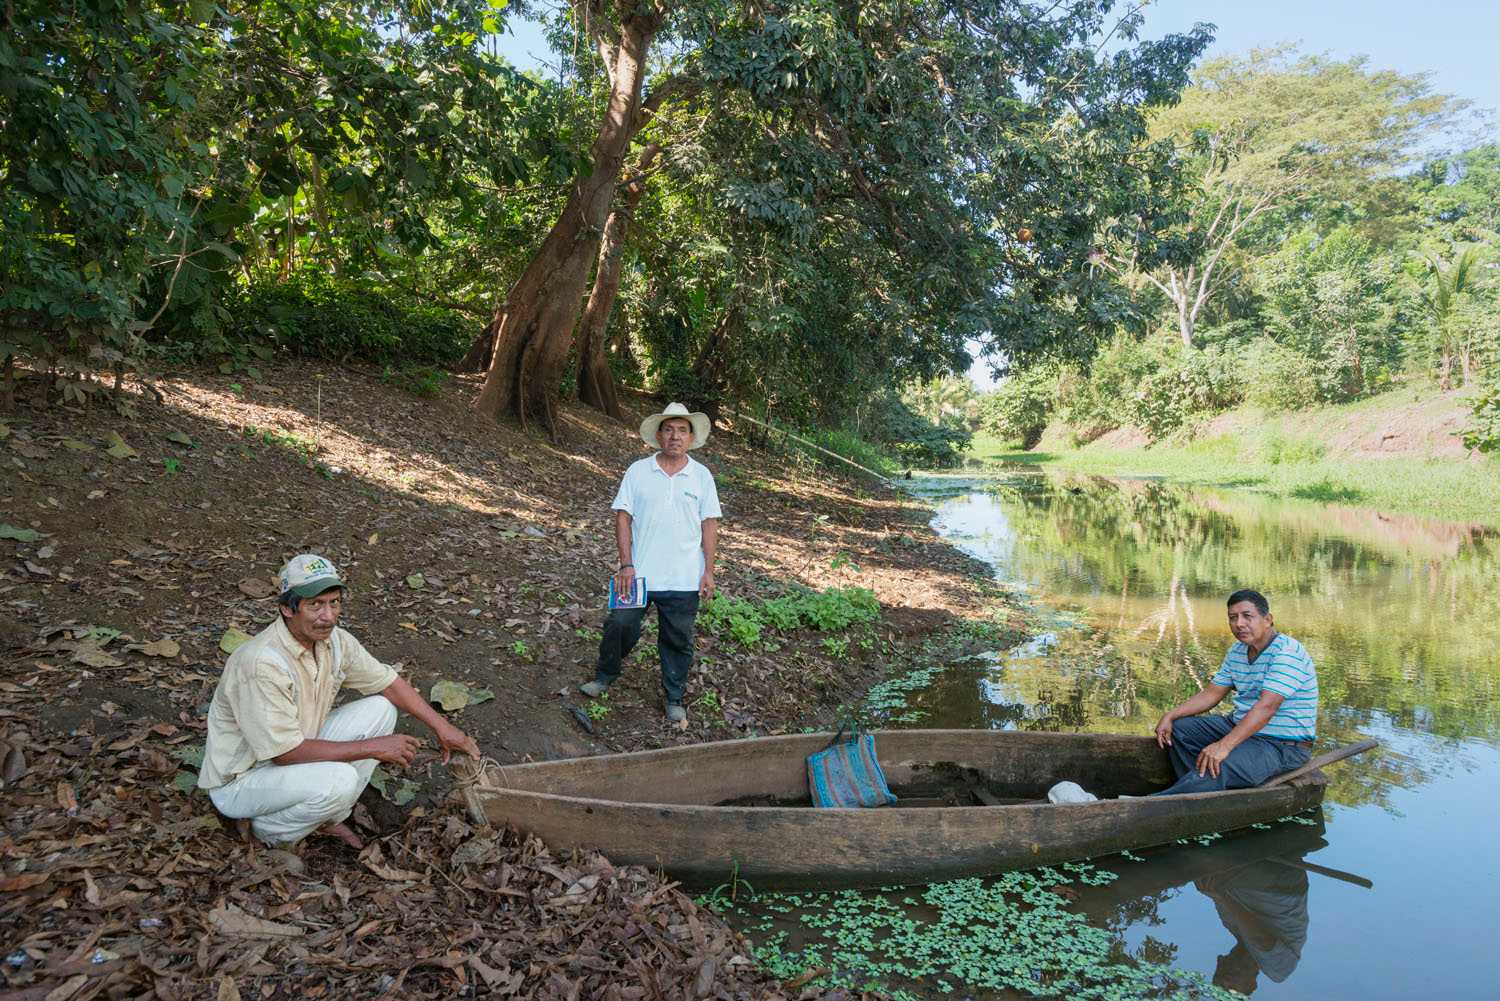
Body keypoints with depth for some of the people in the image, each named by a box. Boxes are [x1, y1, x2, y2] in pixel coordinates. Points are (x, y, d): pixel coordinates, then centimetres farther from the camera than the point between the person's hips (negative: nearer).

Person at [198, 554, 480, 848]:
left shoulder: (335, 640, -8)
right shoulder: (261, 662, -32)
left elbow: (387, 682, 5)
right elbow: (286, 753, -30)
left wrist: (441, 725, -4)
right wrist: (374, 747, -25)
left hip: (293, 750, 8)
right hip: (238, 781, -8)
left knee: (380, 709, -4)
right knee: (338, 780, -32)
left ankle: (328, 819, 6)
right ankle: (272, 831, 0)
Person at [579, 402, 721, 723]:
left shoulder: (702, 476, 3)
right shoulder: (638, 471, 0)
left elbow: (709, 525, 4)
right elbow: (623, 517, 0)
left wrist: (708, 571, 0)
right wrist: (626, 564, -7)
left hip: (684, 579, 1)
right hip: (638, 573, 0)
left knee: (678, 640, 10)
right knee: (620, 626, 5)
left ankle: (675, 699, 26)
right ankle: (605, 677, 33)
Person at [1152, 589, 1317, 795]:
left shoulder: (1287, 652, -20)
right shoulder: (1237, 652, 9)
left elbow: (1266, 707, -31)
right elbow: (1211, 693, 12)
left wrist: (1225, 745, -38)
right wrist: (1170, 715, -4)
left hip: (1283, 745, -10)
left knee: (1215, 766, -32)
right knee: (1178, 728, 3)